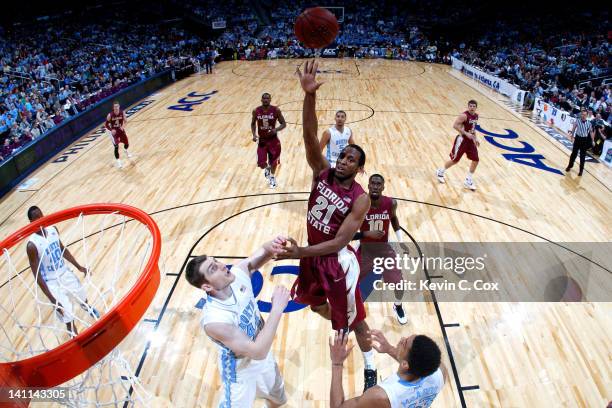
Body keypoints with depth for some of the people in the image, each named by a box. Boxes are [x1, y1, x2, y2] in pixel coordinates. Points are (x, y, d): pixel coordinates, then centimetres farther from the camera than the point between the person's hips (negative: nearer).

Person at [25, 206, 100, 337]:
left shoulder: (53, 230, -7)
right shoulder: (32, 245, -27)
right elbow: (37, 275, -24)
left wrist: (79, 266, 13)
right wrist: (52, 299, -26)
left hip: (65, 273, 7)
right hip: (52, 282, -7)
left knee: (82, 296, 32)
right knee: (68, 317, -3)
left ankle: (87, 308, 67)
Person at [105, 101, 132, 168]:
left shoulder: (122, 113, -14)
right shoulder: (110, 115, -20)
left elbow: (125, 121, -1)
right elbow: (106, 125, -9)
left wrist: (123, 126, -21)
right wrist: (111, 130, -25)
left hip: (121, 130, 3)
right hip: (114, 131, -3)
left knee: (127, 144, 14)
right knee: (116, 147, -7)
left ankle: (126, 151, 52)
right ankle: (118, 161, 6)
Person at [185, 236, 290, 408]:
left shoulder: (238, 273, -23)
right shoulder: (213, 319, -39)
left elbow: (262, 253, -7)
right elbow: (258, 351, -39)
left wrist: (271, 246, -31)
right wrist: (277, 309, -37)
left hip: (261, 356, 6)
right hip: (240, 371, -6)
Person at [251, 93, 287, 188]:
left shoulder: (276, 110, -13)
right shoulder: (256, 111, -7)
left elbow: (283, 124, -6)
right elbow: (253, 124, 9)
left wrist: (276, 130, -25)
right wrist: (254, 134, -8)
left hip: (273, 139, -1)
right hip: (262, 140, 1)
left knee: (274, 161, 11)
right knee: (261, 164, -3)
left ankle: (272, 177, 41)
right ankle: (267, 168, 36)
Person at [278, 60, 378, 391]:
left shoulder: (360, 199, -22)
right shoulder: (322, 172, -10)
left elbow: (339, 242, -26)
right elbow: (309, 136, -25)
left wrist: (299, 253, -34)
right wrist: (309, 95, -40)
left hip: (338, 260, -6)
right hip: (313, 254, 6)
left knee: (354, 318, 11)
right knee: (316, 303, 28)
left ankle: (370, 366, 37)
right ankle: (340, 330, 60)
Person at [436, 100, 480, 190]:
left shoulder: (476, 116, 7)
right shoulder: (464, 115, -19)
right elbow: (455, 125, -25)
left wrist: (475, 138, 14)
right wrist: (466, 133, -27)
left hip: (470, 140, 7)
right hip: (462, 140, -7)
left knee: (475, 160, 1)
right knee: (455, 160, 2)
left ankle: (468, 181, 11)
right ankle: (440, 172, 25)